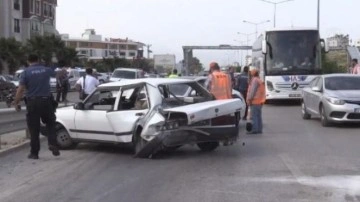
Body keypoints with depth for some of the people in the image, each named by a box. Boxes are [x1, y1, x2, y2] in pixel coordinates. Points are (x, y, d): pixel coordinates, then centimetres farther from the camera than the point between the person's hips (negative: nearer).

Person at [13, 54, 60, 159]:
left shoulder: (25, 72, -5)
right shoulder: (47, 70, 5)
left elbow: (21, 89, -13)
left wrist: (16, 103, -4)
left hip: (32, 103, -2)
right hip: (46, 101, 2)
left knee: (34, 129, 5)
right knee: (50, 124, 19)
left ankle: (34, 153, 10)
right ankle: (53, 144, 1)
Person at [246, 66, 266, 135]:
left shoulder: (255, 80, -13)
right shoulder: (260, 80, 19)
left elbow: (252, 91, -19)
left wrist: (249, 99, -15)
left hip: (255, 101, -10)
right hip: (260, 101, 10)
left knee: (253, 116, -8)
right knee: (258, 116, 11)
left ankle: (255, 129, -10)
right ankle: (259, 129, 13)